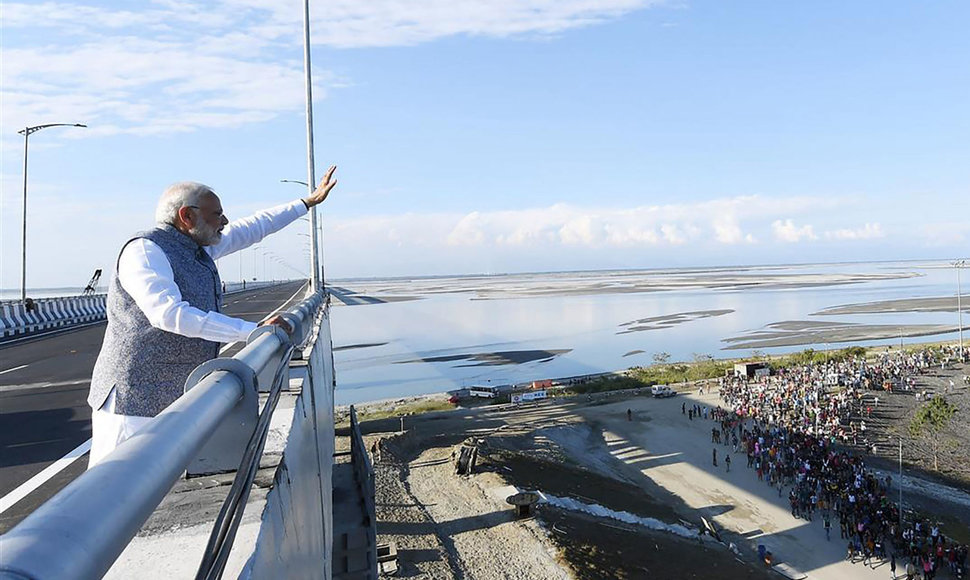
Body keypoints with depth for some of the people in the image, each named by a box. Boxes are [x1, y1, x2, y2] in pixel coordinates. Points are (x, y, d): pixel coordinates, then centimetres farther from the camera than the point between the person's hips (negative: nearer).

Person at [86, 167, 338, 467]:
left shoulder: (199, 247, 11)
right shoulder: (145, 250, -15)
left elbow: (253, 228, 21)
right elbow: (170, 314, -28)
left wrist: (309, 202, 26)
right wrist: (254, 330, -29)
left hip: (181, 397, 9)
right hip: (135, 402, -8)